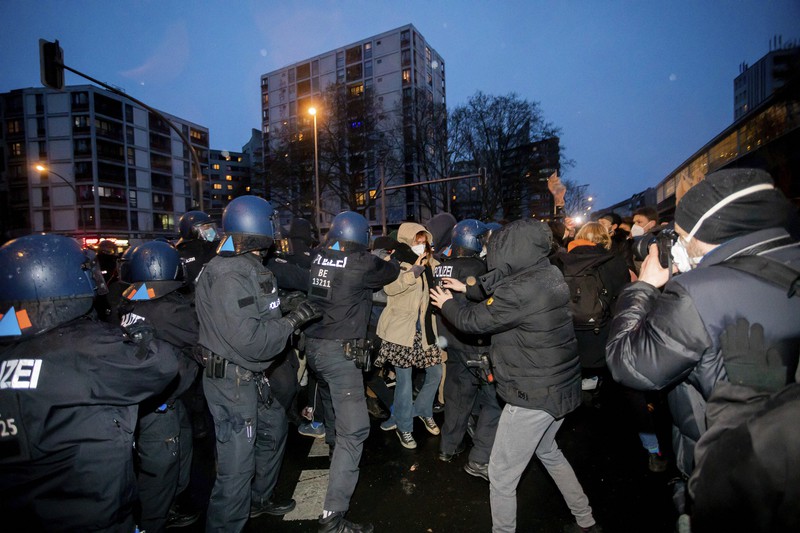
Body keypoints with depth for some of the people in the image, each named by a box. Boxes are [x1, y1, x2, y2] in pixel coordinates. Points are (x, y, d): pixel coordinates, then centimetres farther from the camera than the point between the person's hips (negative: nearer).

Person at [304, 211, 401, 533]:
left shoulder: (318, 258, 2)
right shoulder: (361, 264, -14)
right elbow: (392, 271, 2)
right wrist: (392, 258, 26)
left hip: (313, 345, 8)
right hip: (339, 351, -8)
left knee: (331, 396, 34)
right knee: (354, 430, -5)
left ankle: (334, 438, 63)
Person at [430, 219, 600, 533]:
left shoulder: (521, 289, -27)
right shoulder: (550, 275, 0)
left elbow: (472, 321, -14)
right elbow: (497, 298, 15)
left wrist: (447, 304, 4)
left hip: (534, 397, -10)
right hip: (563, 388, 10)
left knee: (502, 476, 7)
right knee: (547, 451, 32)